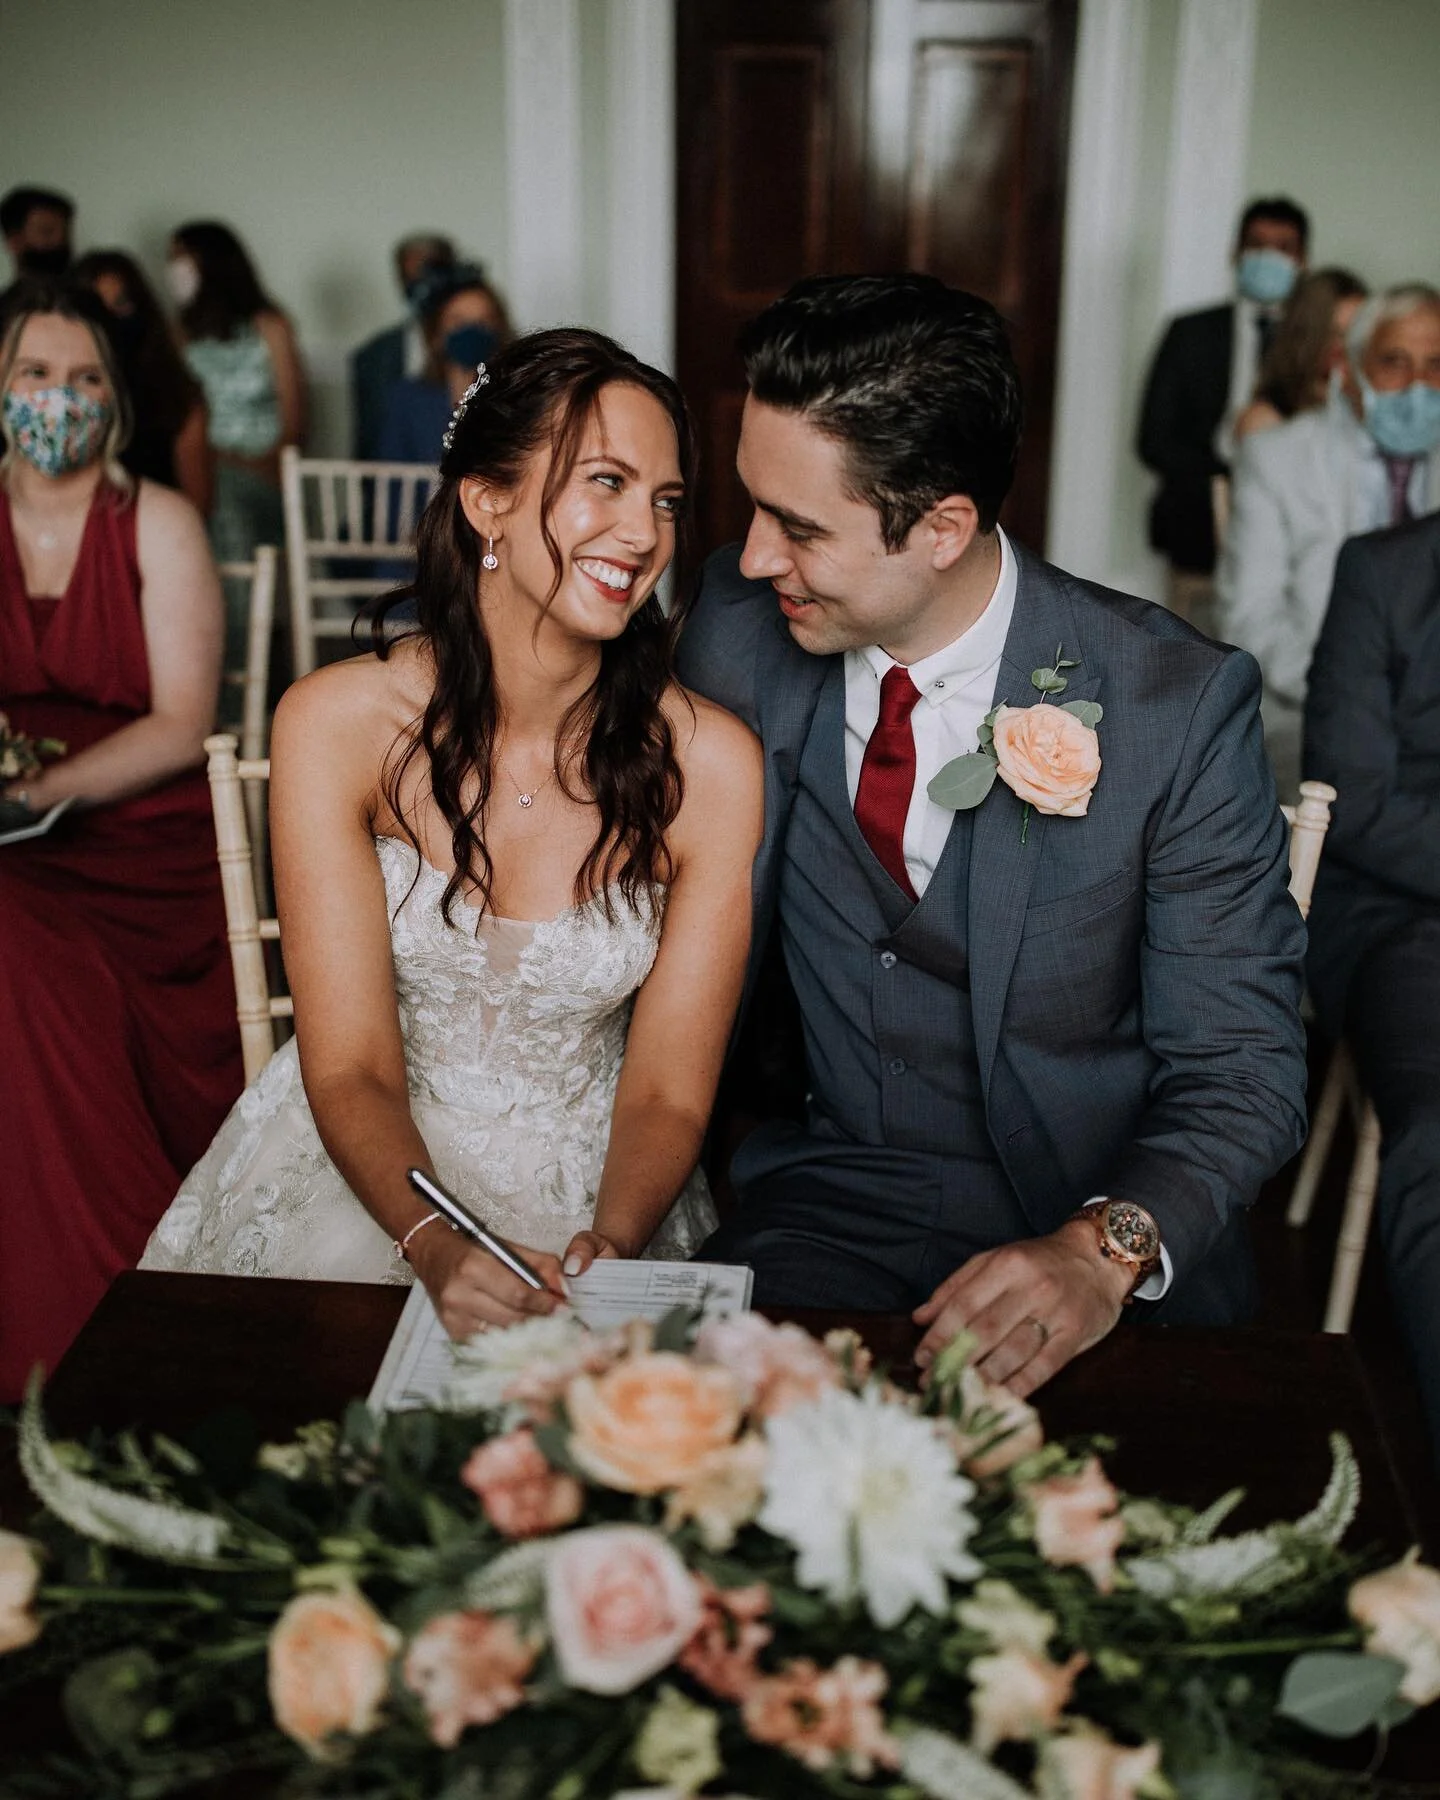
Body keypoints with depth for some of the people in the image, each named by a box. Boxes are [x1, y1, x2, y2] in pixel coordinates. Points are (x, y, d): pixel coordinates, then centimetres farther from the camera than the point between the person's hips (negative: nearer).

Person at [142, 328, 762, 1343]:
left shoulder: (709, 764, -12)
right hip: (366, 1163, 1)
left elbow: (668, 1093, -7)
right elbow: (349, 1070, -13)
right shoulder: (338, 723, -12)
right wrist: (437, 1247, -31)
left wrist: (610, 1248, -27)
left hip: (592, 1191, 0)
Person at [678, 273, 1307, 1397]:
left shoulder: (1181, 704, -15)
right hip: (837, 1199, 3)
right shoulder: (740, 623, -4)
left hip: (1115, 1234, -2)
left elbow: (1242, 1065, -10)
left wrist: (1106, 1249, -28)